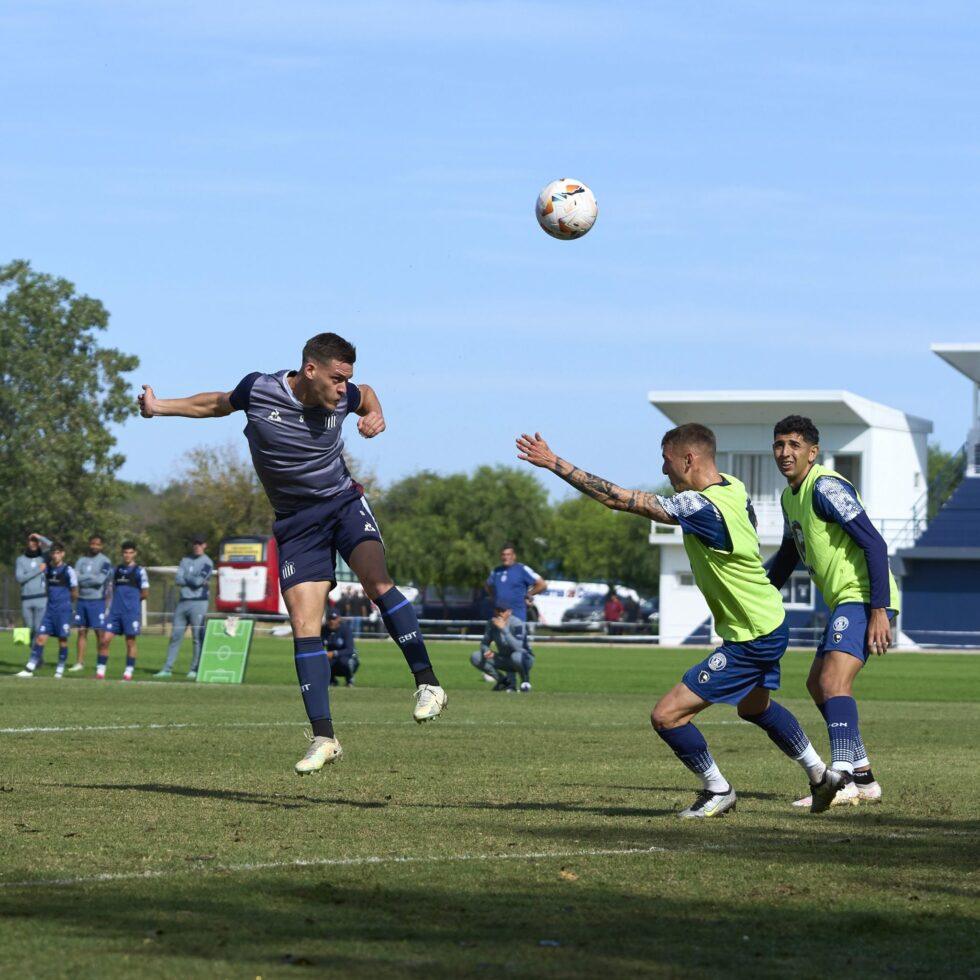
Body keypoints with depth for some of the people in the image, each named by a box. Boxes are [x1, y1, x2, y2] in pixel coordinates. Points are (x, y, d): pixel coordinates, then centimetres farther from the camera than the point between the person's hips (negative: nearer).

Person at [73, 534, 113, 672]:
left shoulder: (105, 561, -4)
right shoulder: (82, 560, 10)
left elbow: (100, 580, -16)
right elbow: (76, 578, -1)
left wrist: (84, 578, -8)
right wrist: (93, 578, -13)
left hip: (97, 601, -5)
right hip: (82, 600, 5)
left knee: (99, 632, -3)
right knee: (81, 632, 7)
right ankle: (79, 663, 11)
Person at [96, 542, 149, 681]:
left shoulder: (139, 571, -3)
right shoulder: (117, 569, 13)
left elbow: (145, 593, -3)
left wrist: (133, 599, 6)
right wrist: (119, 599, 6)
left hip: (131, 611, -4)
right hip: (115, 610, 5)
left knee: (130, 642, 1)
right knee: (105, 640, -3)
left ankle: (129, 672, 10)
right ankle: (100, 671, 1)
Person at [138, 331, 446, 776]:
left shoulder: (342, 397, -8)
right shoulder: (257, 390, -12)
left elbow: (366, 395, 18)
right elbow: (218, 403, 11)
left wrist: (374, 415, -3)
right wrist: (159, 406, 12)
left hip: (344, 502, 0)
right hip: (295, 521, 0)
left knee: (378, 582, -28)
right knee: (304, 626, -8)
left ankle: (427, 684, -21)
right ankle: (323, 739, -4)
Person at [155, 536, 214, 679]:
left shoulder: (207, 563, 0)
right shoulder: (185, 560, 15)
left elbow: (199, 581, -14)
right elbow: (177, 581, 4)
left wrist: (185, 577, 0)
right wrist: (194, 580, -6)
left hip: (198, 602, -5)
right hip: (183, 602, 5)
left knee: (197, 638, -5)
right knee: (175, 636, 5)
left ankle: (195, 669, 1)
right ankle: (167, 669, 8)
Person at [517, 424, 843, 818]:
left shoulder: (700, 507, -28)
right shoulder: (735, 489, -2)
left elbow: (618, 499, -29)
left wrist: (554, 463, -26)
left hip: (748, 641, -10)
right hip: (770, 624, 10)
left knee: (666, 715, -8)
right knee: (755, 707, 34)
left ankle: (718, 791, 9)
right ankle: (821, 775, 46)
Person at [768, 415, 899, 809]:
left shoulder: (826, 487, -15)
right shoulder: (790, 496, 16)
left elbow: (874, 544, -20)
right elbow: (788, 554, 33)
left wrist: (879, 610, -25)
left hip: (864, 599, -11)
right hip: (845, 602, 11)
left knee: (833, 681, -23)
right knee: (818, 685, 16)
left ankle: (842, 779, -33)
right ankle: (863, 777, 21)